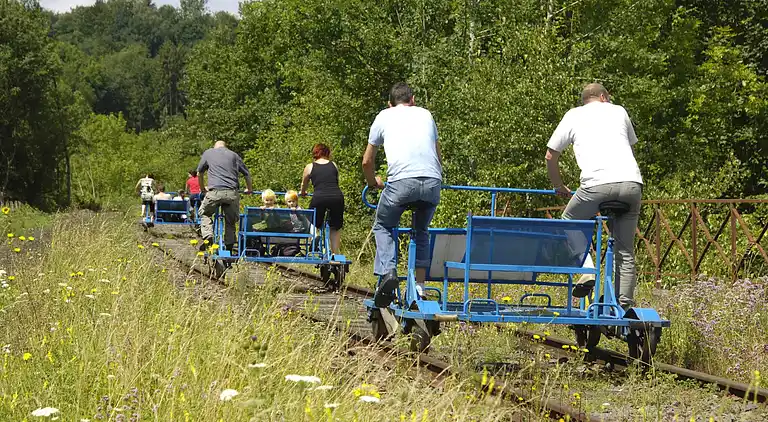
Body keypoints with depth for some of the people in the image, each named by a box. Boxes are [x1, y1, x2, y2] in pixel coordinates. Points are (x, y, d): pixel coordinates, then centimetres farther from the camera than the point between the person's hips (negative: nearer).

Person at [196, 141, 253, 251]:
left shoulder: (208, 153, 19)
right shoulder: (233, 155, 20)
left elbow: (199, 173, 28)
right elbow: (247, 174, 20)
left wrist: (203, 188, 45)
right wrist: (248, 189, 37)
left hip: (215, 191, -1)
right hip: (232, 193, 1)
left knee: (205, 213, 20)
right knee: (230, 221, 14)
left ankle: (207, 236, -2)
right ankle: (229, 247, 10)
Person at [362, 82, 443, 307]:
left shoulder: (384, 117, 21)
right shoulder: (425, 114, 27)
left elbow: (367, 162, 27)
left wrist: (373, 182, 46)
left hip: (401, 181, -3)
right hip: (432, 182, 3)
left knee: (383, 227, 19)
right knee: (421, 232, 25)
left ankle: (388, 272, -5)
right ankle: (420, 285, 16)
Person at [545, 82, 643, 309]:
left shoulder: (573, 115, 20)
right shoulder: (619, 111, 26)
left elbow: (550, 156, 23)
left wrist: (559, 187, 38)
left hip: (597, 184, -3)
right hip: (632, 182, 3)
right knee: (625, 250, 12)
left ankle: (586, 272, -2)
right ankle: (625, 305, 7)